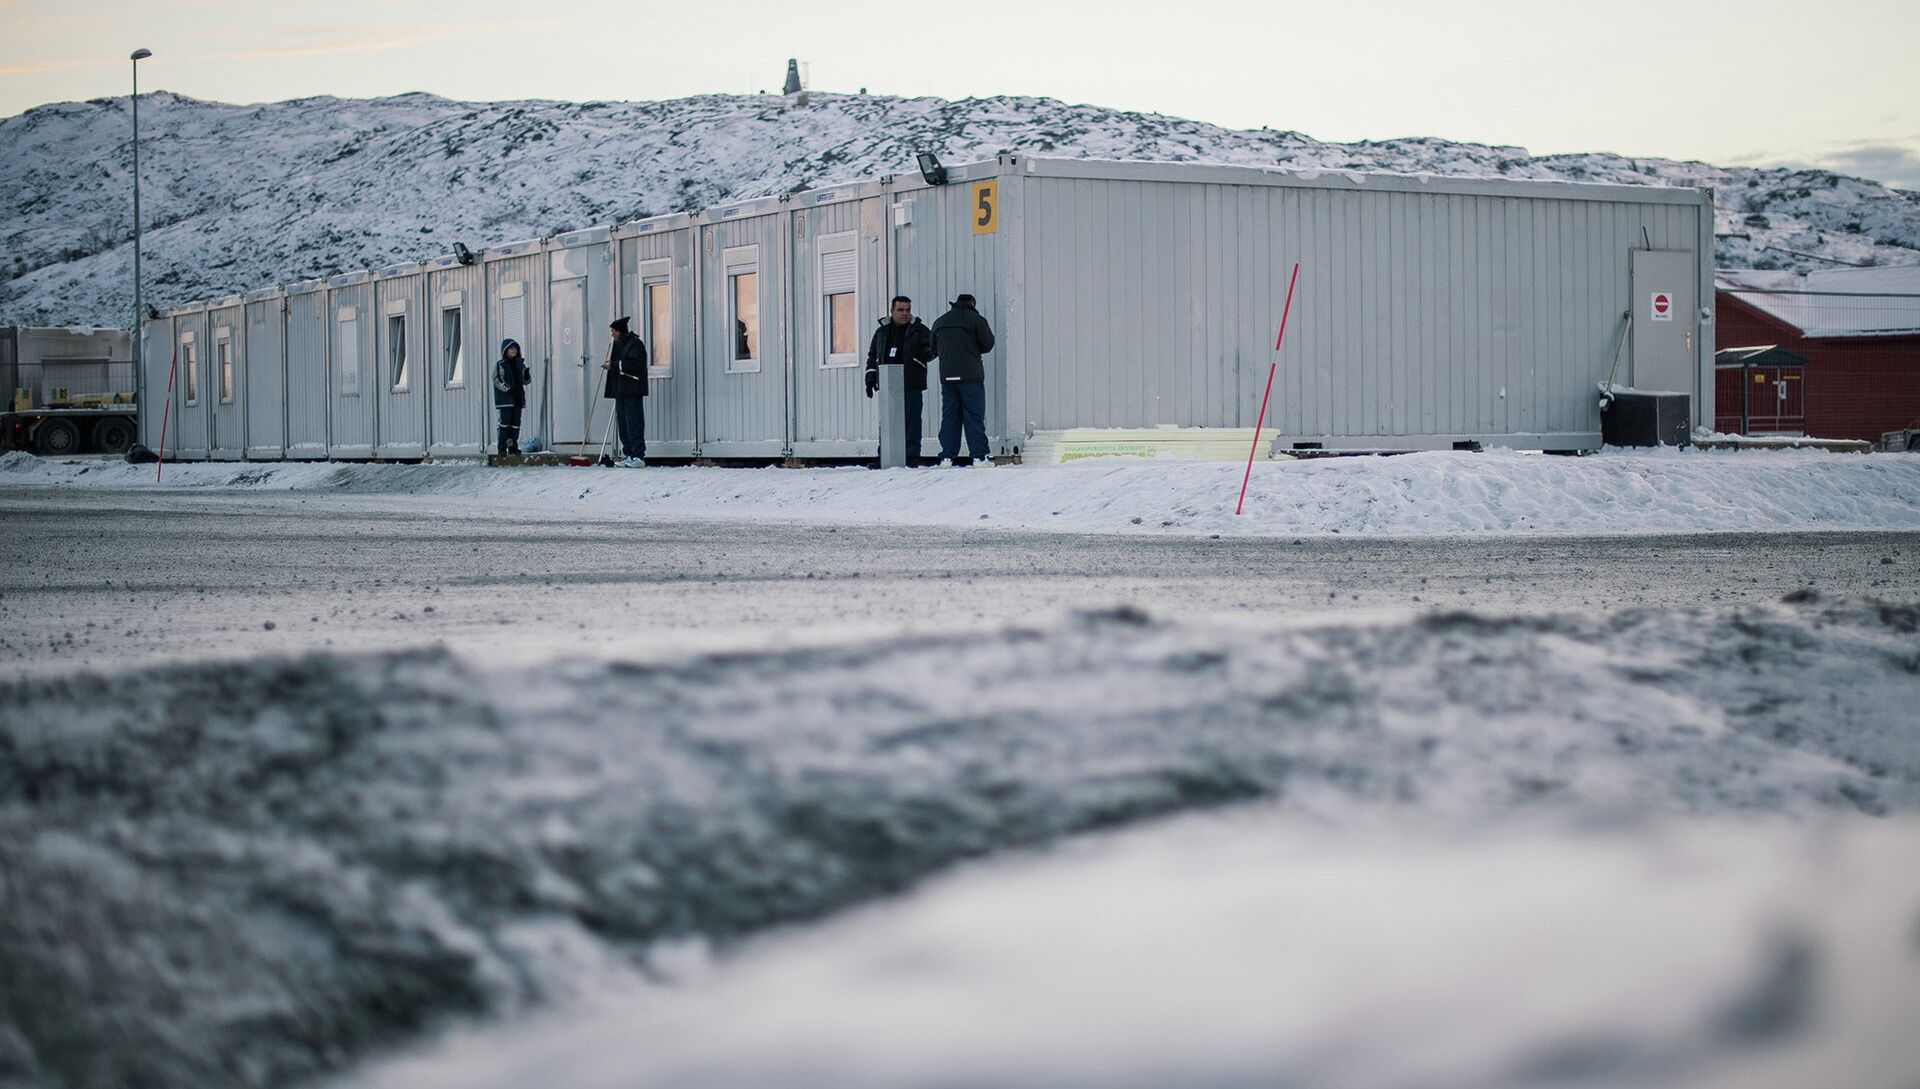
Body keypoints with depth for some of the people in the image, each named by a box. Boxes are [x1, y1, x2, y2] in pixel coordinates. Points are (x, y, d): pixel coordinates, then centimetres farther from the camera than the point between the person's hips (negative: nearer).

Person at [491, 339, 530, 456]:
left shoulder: (520, 364, 13)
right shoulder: (500, 364, -2)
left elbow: (525, 380, 15)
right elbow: (496, 380, -7)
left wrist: (527, 375, -7)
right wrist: (507, 389, -17)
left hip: (518, 398, 5)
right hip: (505, 399, -5)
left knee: (516, 423, 5)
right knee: (505, 422, -8)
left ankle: (513, 446, 11)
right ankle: (502, 448, -6)